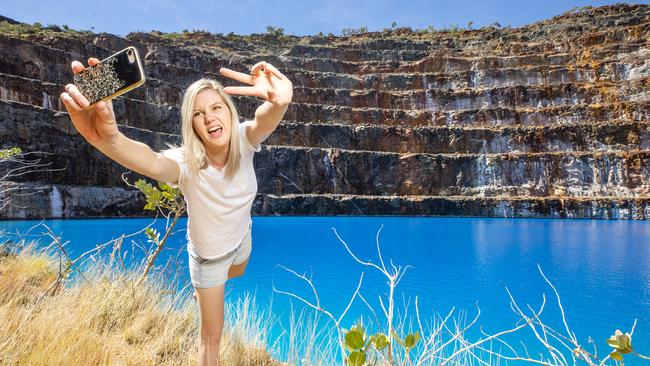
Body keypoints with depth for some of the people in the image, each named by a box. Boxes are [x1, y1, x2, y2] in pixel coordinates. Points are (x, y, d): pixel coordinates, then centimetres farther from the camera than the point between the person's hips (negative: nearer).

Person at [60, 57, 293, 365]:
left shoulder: (243, 141, -27)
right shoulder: (187, 163, -35)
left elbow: (265, 120, -52)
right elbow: (153, 164, -59)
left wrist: (280, 102, -77)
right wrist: (107, 139, -82)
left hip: (241, 237, 5)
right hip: (209, 254, -4)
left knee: (237, 274, 38)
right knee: (212, 334, 6)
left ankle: (204, 287, 73)